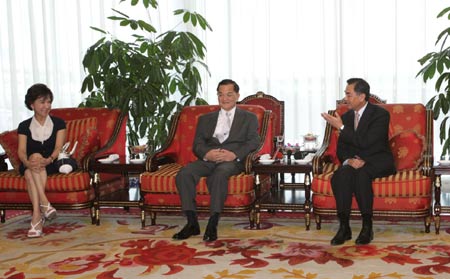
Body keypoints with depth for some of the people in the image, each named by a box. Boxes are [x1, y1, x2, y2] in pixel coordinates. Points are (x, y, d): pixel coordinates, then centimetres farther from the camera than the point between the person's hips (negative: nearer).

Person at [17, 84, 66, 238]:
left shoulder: (58, 123, 6)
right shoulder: (24, 126, 8)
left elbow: (58, 148, -8)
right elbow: (21, 151, -5)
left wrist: (48, 160, -30)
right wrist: (27, 162, -30)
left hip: (51, 165, -1)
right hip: (29, 166, 1)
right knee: (29, 172, -34)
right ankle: (44, 202, -46)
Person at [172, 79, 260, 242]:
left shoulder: (249, 118, 19)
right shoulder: (206, 119, 26)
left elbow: (254, 142, 3)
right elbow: (197, 145, 14)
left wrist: (234, 154, -16)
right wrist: (207, 154, -11)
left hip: (233, 160, -3)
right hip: (208, 159, 3)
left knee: (219, 173, -38)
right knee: (184, 174, -28)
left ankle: (213, 224, -36)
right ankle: (192, 223, -25)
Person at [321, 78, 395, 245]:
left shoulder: (381, 114, -10)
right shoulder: (346, 116, 9)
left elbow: (365, 142, -22)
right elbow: (341, 148, 9)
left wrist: (341, 127, -20)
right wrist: (349, 160, -14)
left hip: (378, 162, -4)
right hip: (355, 161, 5)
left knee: (361, 173, -37)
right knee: (341, 174, -30)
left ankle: (367, 227, -26)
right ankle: (344, 227, -27)